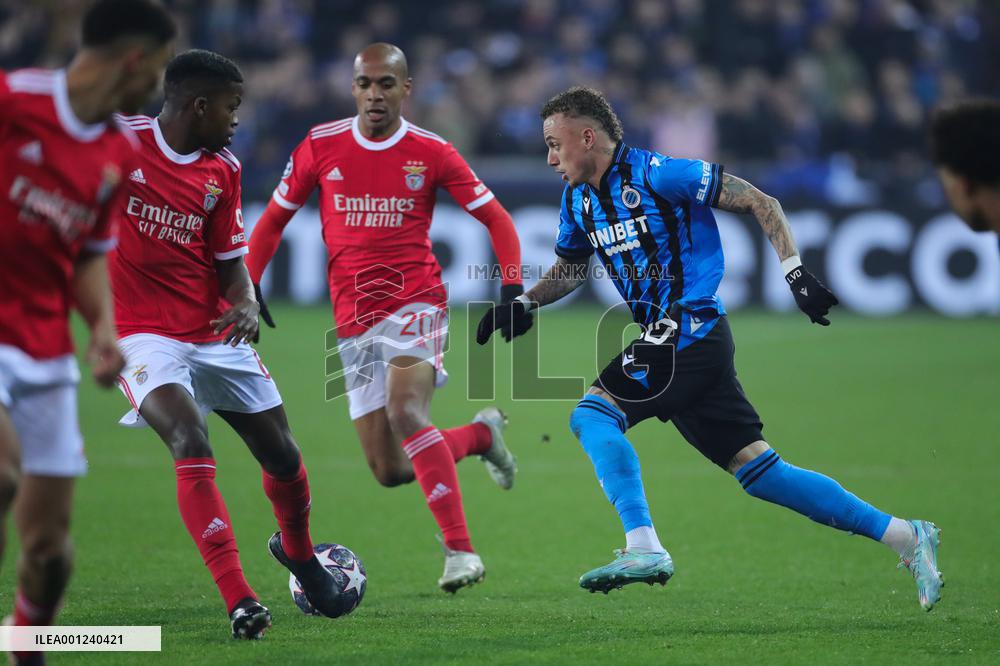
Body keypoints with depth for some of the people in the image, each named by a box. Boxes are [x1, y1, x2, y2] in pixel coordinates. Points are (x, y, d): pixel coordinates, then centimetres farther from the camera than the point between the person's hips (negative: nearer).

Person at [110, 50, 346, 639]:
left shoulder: (224, 170, 5)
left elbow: (230, 260, 10)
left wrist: (246, 303, -9)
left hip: (214, 334, 5)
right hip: (143, 333, -5)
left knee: (282, 455, 7)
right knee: (192, 444, -27)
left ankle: (298, 549, 41)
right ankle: (241, 601, -27)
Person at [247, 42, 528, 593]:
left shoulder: (431, 153, -2)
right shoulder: (321, 146, 3)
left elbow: (495, 218, 3)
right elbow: (273, 221, 13)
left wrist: (512, 286, -10)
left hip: (416, 302, -3)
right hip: (353, 318, 3)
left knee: (405, 411, -31)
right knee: (389, 471, -1)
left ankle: (460, 549, -28)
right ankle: (480, 434, 28)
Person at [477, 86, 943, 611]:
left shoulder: (656, 174, -12)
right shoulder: (578, 200, 12)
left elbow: (759, 202, -8)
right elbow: (569, 269, 29)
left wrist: (796, 273, -15)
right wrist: (523, 304, 12)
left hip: (692, 330, -8)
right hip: (666, 340, 8)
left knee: (592, 414, -19)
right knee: (759, 471, 4)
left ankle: (644, 548, -22)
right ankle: (905, 536, 9)